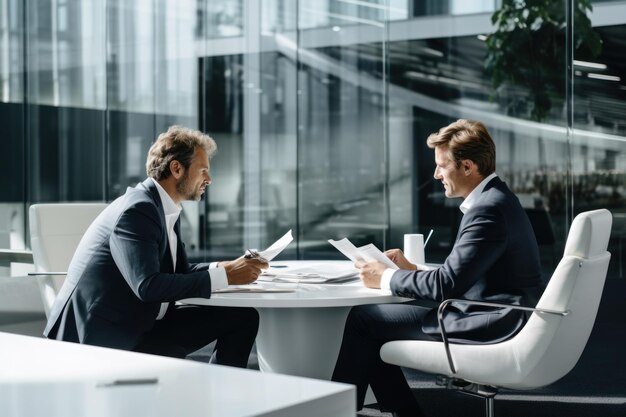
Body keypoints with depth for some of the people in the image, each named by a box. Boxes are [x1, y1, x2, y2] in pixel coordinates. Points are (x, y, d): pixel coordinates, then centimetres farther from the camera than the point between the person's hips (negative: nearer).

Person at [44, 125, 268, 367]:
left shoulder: (165, 209, 11)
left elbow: (180, 272, 17)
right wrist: (223, 277, -23)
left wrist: (226, 267, -2)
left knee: (243, 317, 1)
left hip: (141, 322, 9)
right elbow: (148, 285, -29)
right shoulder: (137, 210, -19)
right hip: (104, 335, -9)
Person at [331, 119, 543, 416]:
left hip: (488, 328, -10)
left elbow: (446, 284, -21)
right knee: (376, 316, 13)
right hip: (492, 317, 10)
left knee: (362, 318, -5)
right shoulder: (494, 198, 12)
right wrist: (413, 269, 10)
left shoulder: (488, 209, -20)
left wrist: (386, 278, -8)